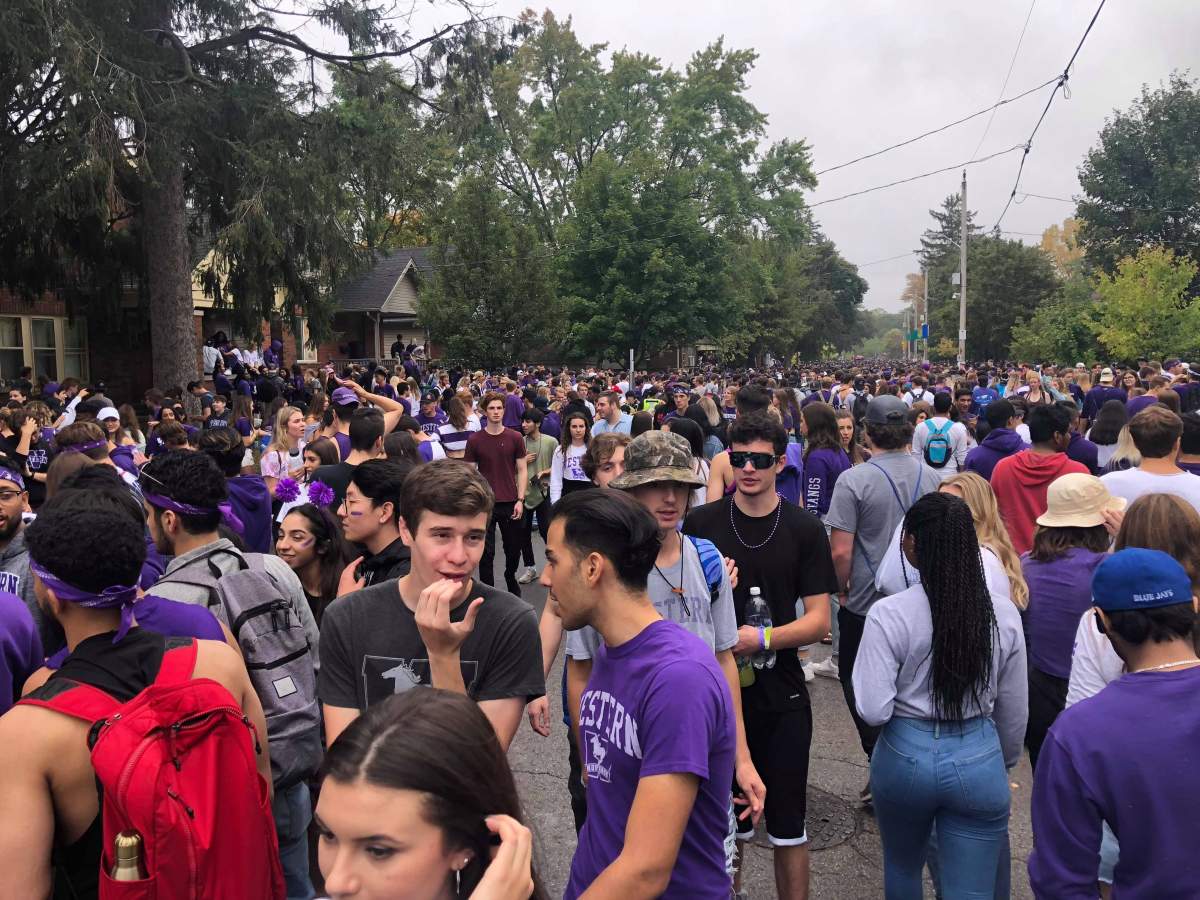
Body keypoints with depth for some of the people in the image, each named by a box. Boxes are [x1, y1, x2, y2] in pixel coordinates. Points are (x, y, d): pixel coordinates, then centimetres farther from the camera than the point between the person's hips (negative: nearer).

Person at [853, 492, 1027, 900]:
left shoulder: (889, 614, -16)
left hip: (905, 756, -1)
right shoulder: (1004, 614, -5)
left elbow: (874, 711, -18)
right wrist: (1004, 764, 22)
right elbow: (1013, 713, 5)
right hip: (979, 759, 2)